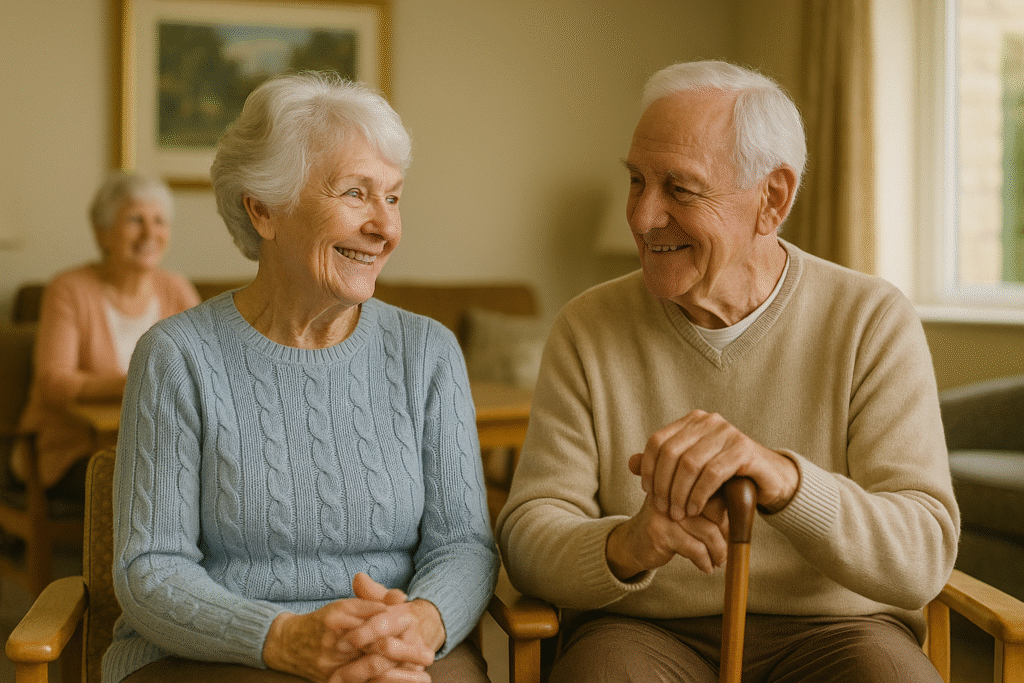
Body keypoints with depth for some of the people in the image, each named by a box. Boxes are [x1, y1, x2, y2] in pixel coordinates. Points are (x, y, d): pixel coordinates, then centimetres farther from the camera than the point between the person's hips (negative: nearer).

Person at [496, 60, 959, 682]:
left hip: (832, 630, 1)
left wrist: (780, 478, -32)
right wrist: (626, 547, -27)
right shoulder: (589, 330, 2)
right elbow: (528, 536, -3)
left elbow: (923, 559, -12)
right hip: (647, 632, 0)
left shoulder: (874, 322, -2)